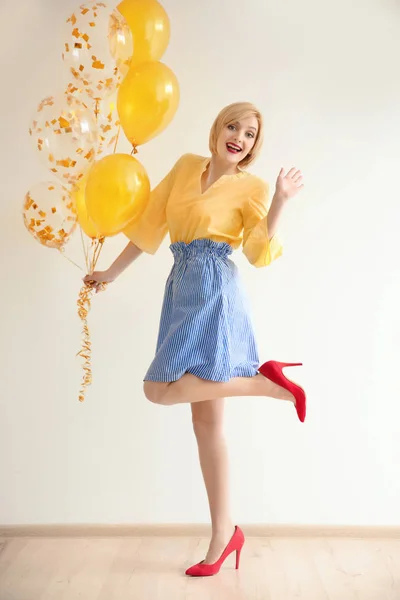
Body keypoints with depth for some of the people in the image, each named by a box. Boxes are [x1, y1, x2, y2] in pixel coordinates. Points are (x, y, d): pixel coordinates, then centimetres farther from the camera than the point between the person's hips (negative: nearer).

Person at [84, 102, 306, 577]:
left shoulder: (250, 188, 2)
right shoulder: (186, 166, 16)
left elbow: (258, 254, -6)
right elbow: (150, 222, 17)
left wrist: (279, 201, -15)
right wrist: (111, 273, 18)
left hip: (213, 289, -5)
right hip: (182, 288, 5)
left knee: (159, 389, -17)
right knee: (206, 421, 5)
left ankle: (264, 379, -4)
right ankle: (224, 534, 15)